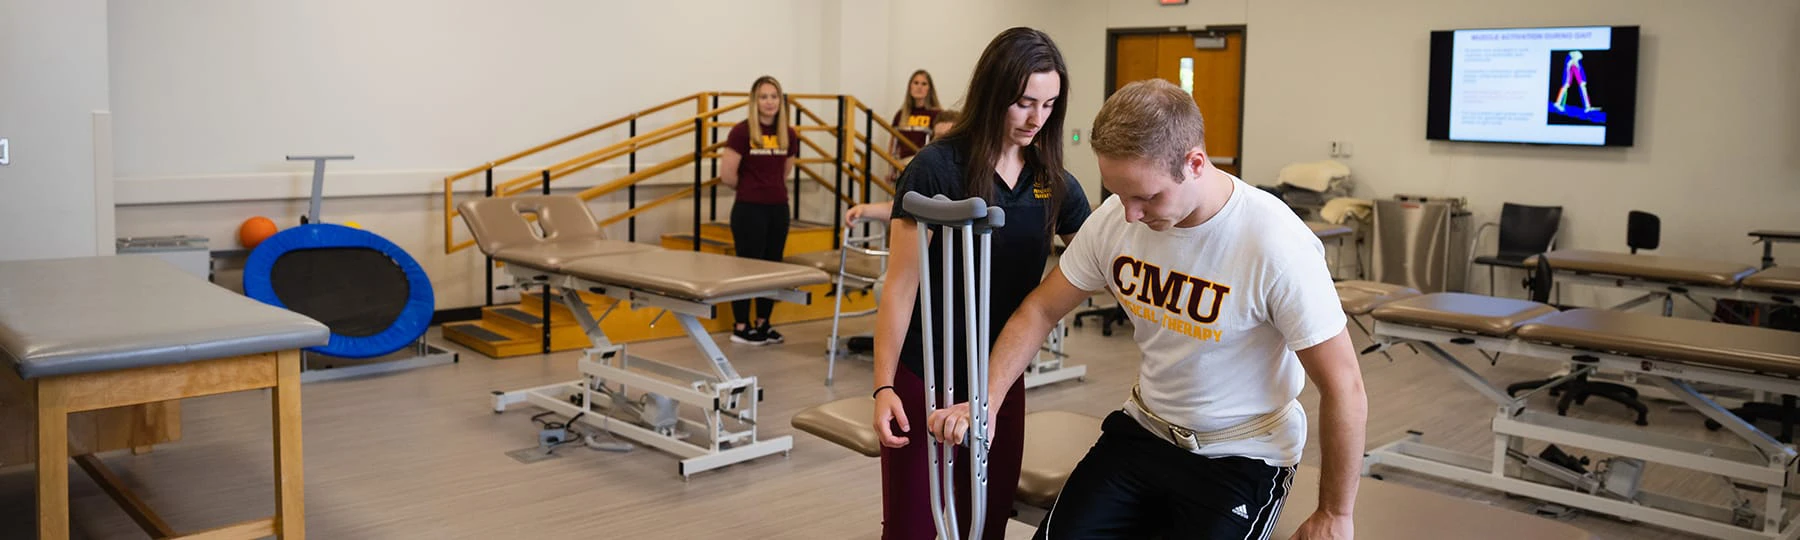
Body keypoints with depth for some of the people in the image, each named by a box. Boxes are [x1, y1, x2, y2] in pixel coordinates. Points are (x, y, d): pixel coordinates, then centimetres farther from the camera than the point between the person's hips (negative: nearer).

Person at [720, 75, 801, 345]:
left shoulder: (788, 135, 5)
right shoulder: (742, 132, -11)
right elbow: (727, 176, -10)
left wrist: (770, 187, 11)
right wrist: (750, 188, 4)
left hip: (778, 208, 6)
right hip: (749, 209, -5)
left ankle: (763, 324, 23)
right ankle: (740, 328, 10)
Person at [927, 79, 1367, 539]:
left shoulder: (1276, 244, -26)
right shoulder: (1114, 219, -11)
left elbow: (1342, 386, -19)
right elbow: (1041, 310, 1)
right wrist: (985, 401, -13)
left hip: (1241, 456, -4)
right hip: (1144, 428, 4)